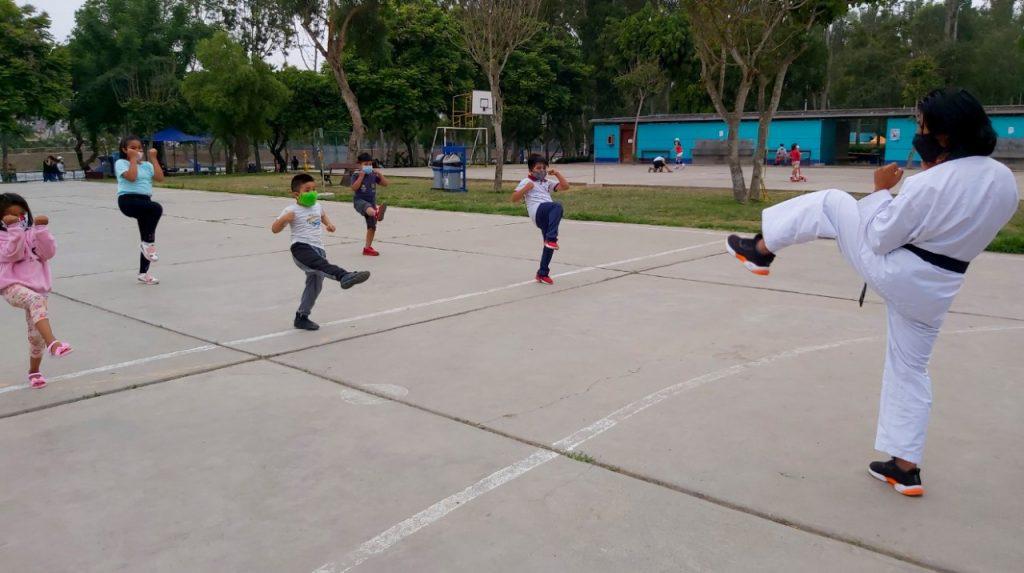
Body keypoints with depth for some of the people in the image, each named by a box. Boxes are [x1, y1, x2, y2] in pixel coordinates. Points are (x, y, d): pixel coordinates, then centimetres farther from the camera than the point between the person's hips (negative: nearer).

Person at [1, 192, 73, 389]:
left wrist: (42, 229, -12)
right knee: (36, 300, -39)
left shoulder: (33, 233, 11)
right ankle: (52, 344, -55)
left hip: (36, 286, 5)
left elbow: (49, 252, -2)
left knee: (36, 334, 7)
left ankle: (34, 371, 29)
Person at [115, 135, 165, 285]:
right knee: (157, 208, -33)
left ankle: (143, 273, 17)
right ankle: (148, 243, -19)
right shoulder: (121, 163, 2)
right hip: (128, 200, -6)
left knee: (146, 240, 5)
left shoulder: (146, 164, 16)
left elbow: (160, 177, 0)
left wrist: (153, 158, 3)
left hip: (144, 201, 6)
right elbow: (131, 177, -16)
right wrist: (133, 159, -7)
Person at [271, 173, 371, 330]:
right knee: (321, 264, -38)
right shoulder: (292, 210, -4)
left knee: (315, 285, 12)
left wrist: (328, 223, 20)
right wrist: (284, 219, -26)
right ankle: (344, 276, -64)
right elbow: (274, 229, -7)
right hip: (302, 248, -8)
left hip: (318, 249, 8)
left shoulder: (317, 206, 16)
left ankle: (302, 317, 27)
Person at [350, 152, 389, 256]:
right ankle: (377, 214, -79)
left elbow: (385, 184, 5)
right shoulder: (357, 175, -4)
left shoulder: (373, 175, 7)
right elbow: (354, 188, -17)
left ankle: (367, 247, 18)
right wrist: (361, 176, -20)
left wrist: (380, 174, -8)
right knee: (367, 207, -42)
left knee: (372, 226, 7)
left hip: (371, 201, 6)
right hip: (359, 200, -6)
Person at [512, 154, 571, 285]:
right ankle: (552, 238, -39)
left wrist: (557, 173, 14)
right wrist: (526, 188, -8)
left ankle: (543, 273, 16)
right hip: (538, 211, -6)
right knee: (558, 206, -35)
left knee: (550, 243, 3)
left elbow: (565, 186, 22)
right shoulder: (526, 182, 13)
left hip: (549, 215, 6)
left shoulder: (547, 183, 28)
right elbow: (514, 199, 4)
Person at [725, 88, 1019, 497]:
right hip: (935, 289, 6)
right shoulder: (1005, 180, -3)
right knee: (910, 370, 19)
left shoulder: (929, 185, -25)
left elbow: (880, 237, -16)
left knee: (830, 203, 10)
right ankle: (905, 467, 26)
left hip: (890, 269, -6)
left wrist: (881, 190, -3)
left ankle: (760, 251, 20)